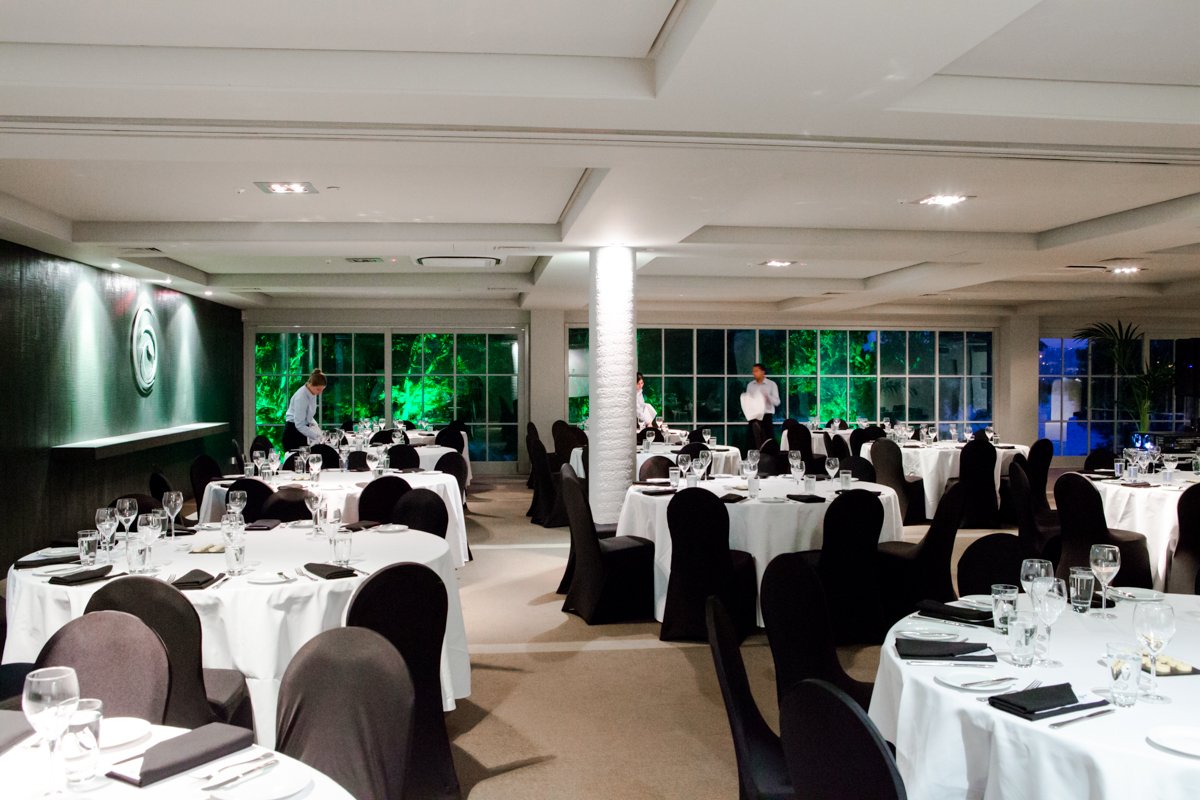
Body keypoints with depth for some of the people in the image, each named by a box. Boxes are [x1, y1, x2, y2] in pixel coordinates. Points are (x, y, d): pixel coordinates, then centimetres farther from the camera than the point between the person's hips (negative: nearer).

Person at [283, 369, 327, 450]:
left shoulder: (312, 394, 0)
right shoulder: (301, 397, -24)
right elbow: (299, 425, -25)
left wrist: (315, 425, 1)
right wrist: (317, 436, -28)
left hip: (303, 430, 8)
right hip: (293, 431, -8)